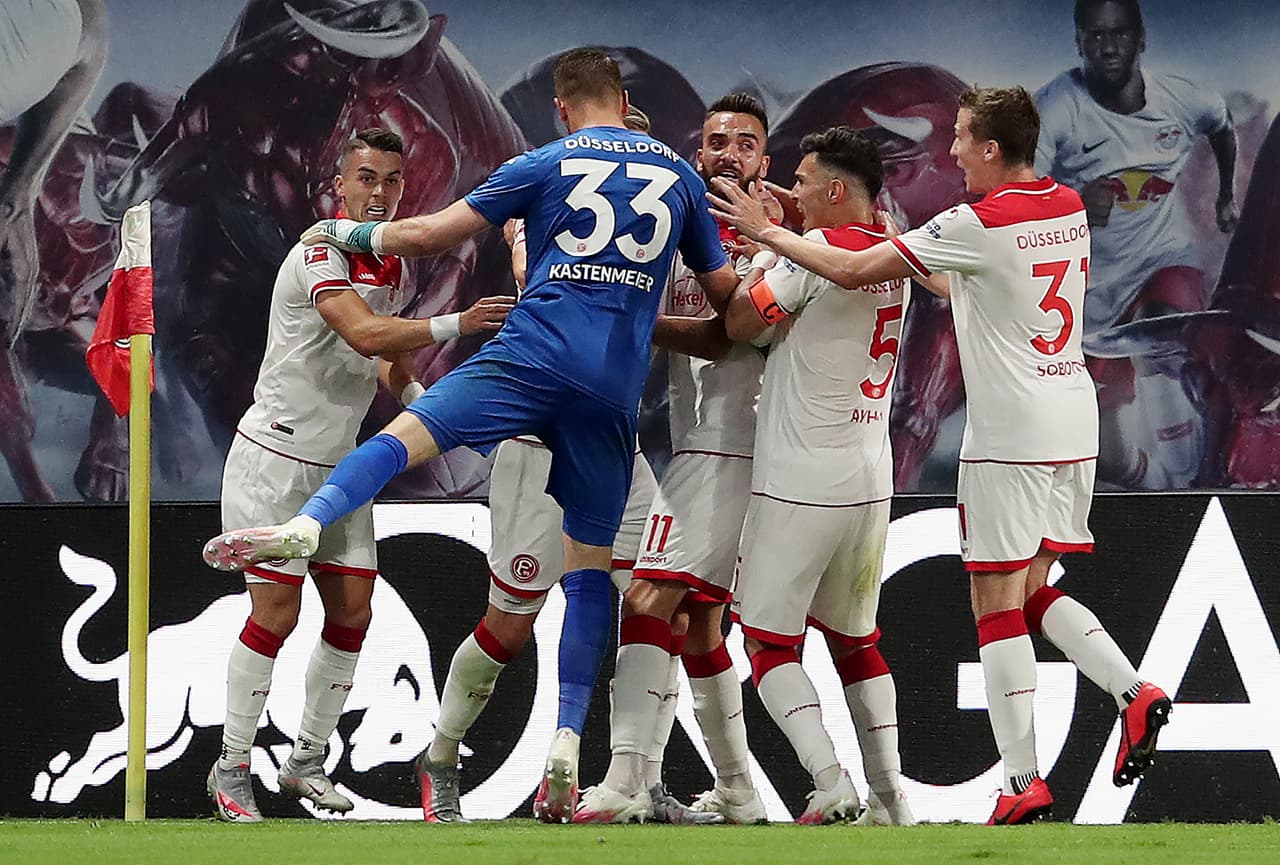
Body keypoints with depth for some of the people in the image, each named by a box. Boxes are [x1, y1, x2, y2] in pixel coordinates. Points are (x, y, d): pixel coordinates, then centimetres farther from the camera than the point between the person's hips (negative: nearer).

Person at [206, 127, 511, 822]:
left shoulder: (390, 269, 9)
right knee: (276, 613, -10)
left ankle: (306, 763, 16)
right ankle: (231, 769, 1)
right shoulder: (319, 257, -19)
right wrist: (456, 323, -43)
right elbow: (365, 335, -36)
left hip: (338, 465, 8)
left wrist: (417, 395, 3)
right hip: (275, 458, -8)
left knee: (352, 613, 4)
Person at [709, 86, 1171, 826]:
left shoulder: (978, 225, -13)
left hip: (1011, 438, -7)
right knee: (1033, 592, 18)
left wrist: (767, 231, 0)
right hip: (1075, 426, 7)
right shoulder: (1069, 209, 9)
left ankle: (1023, 781, -7)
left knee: (998, 604, -2)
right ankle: (1135, 692, -2)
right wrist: (920, 272, 27)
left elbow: (853, 271, -11)